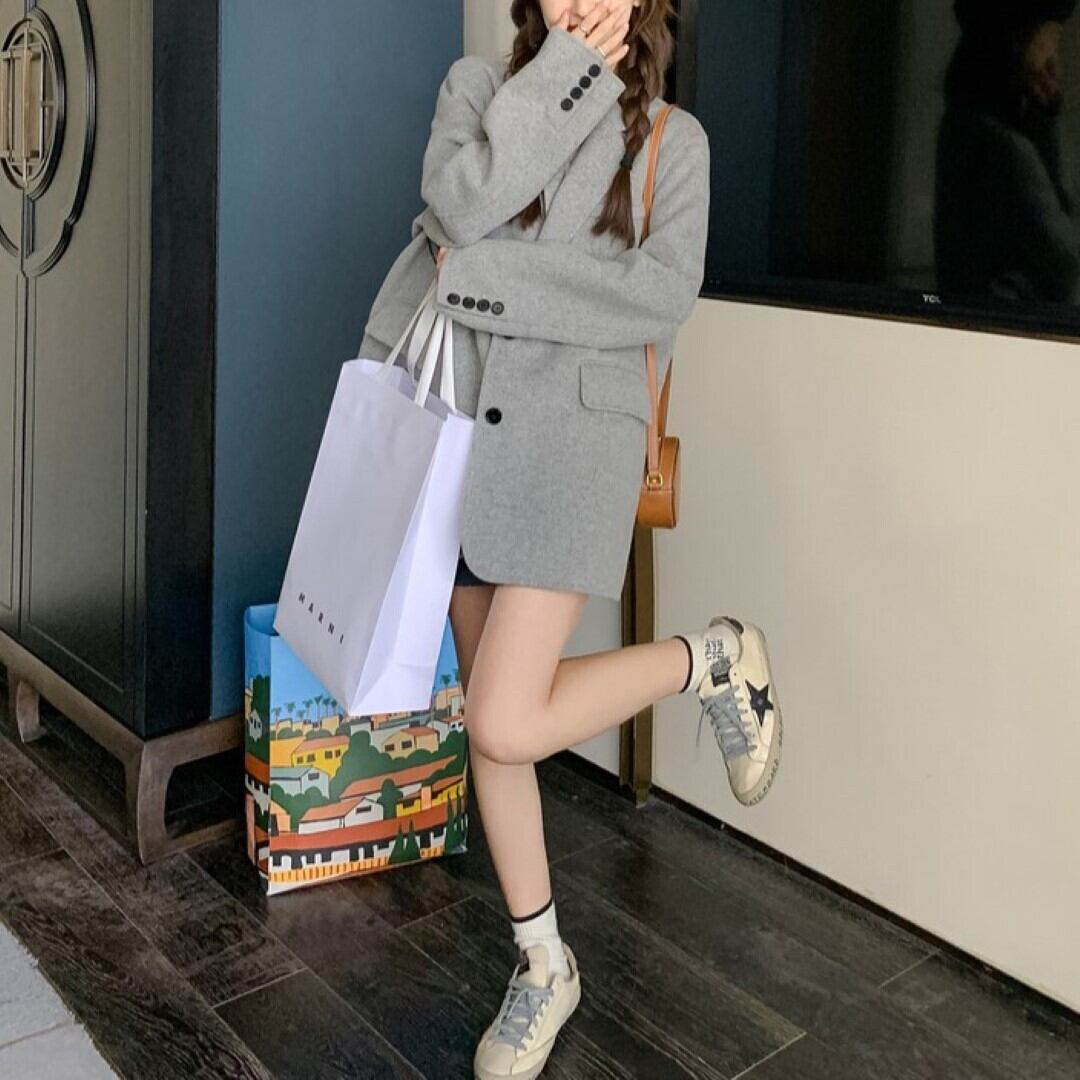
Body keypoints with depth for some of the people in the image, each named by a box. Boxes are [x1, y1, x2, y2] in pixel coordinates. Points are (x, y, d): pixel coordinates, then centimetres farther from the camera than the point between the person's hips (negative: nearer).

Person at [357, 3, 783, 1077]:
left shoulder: (671, 136, 4)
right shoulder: (477, 86, 9)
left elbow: (665, 292, -10)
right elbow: (462, 204, -11)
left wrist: (495, 278, -14)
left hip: (574, 434, -3)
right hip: (461, 424, 4)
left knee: (506, 726, -14)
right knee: (487, 714, 8)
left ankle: (713, 660, 12)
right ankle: (543, 963, 26)